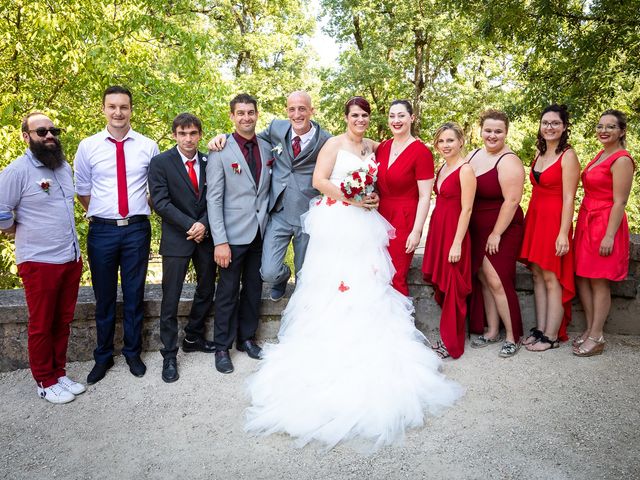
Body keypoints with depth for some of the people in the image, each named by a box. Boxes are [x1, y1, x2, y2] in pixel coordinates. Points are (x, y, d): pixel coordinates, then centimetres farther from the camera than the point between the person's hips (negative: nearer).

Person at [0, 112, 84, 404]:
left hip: (71, 258, 6)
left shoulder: (65, 167, 9)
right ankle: (45, 382, 21)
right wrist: (25, 234, 1)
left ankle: (59, 373, 29)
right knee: (41, 326, 7)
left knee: (62, 322, 15)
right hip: (40, 262, -6)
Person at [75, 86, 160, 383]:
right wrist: (100, 215, 7)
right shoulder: (88, 146, 0)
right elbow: (82, 189, 9)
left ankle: (133, 353, 29)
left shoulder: (148, 146, 1)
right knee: (104, 297, 11)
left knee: (134, 295, 11)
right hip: (101, 231, 0)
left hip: (137, 229, 0)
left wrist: (141, 212, 7)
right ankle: (103, 357, 28)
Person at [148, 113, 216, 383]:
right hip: (176, 239, -4)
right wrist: (191, 225, -17)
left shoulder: (210, 162, 6)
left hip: (206, 236, 4)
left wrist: (204, 224, -13)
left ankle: (193, 338, 35)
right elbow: (160, 202, -12)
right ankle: (169, 355, 13)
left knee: (206, 291, 15)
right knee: (171, 299, 0)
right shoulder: (160, 163, -5)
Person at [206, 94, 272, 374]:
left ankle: (247, 338, 33)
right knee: (228, 293, 6)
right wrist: (220, 241, -16)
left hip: (261, 233, 4)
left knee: (254, 289, 15)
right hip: (234, 235, -4)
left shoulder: (267, 148, 6)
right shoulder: (220, 152, -7)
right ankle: (222, 347, 22)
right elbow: (214, 199, -10)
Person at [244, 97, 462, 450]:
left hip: (364, 223, 6)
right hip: (336, 223, -6)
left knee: (367, 285, 4)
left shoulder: (371, 147, 17)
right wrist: (352, 199, -16)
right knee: (332, 284, -5)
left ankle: (365, 347, 14)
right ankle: (330, 350, 5)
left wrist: (374, 199, 2)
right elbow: (319, 180, -9)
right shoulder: (334, 144, -1)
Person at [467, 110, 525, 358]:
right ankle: (492, 331, 24)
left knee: (497, 281, -7)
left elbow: (511, 201, -19)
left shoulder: (508, 161, -14)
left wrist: (496, 234, -16)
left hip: (502, 230, -7)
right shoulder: (474, 155, 8)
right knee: (483, 279, 11)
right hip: (477, 230, 7)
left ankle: (512, 336, 9)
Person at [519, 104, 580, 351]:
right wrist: (530, 220, 11)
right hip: (534, 217, 7)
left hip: (554, 220, -7)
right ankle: (539, 329, 17)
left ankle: (552, 336, 7)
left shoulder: (567, 156, -9)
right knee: (537, 275, 9)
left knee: (551, 278, -3)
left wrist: (563, 233, -19)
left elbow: (568, 199, -14)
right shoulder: (540, 154, 13)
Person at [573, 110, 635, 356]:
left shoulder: (621, 160, -12)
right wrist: (583, 224, 14)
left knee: (599, 282, -1)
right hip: (586, 222, 9)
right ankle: (590, 329, 23)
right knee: (581, 277, 11)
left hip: (605, 223, -8)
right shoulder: (601, 155, 13)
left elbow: (619, 202, -16)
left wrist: (609, 236, -19)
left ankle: (596, 337, 10)